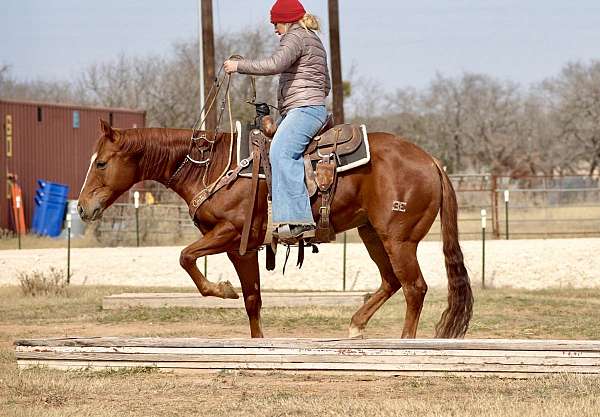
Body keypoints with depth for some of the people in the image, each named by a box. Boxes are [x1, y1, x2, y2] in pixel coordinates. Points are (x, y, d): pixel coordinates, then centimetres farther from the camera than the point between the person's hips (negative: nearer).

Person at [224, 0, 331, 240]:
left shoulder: (296, 36, -6)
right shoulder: (314, 41, 27)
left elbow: (274, 64, -22)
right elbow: (326, 85, 33)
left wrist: (239, 66, -14)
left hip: (303, 110, -12)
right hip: (315, 108, 12)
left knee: (281, 152, -28)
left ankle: (297, 220, -41)